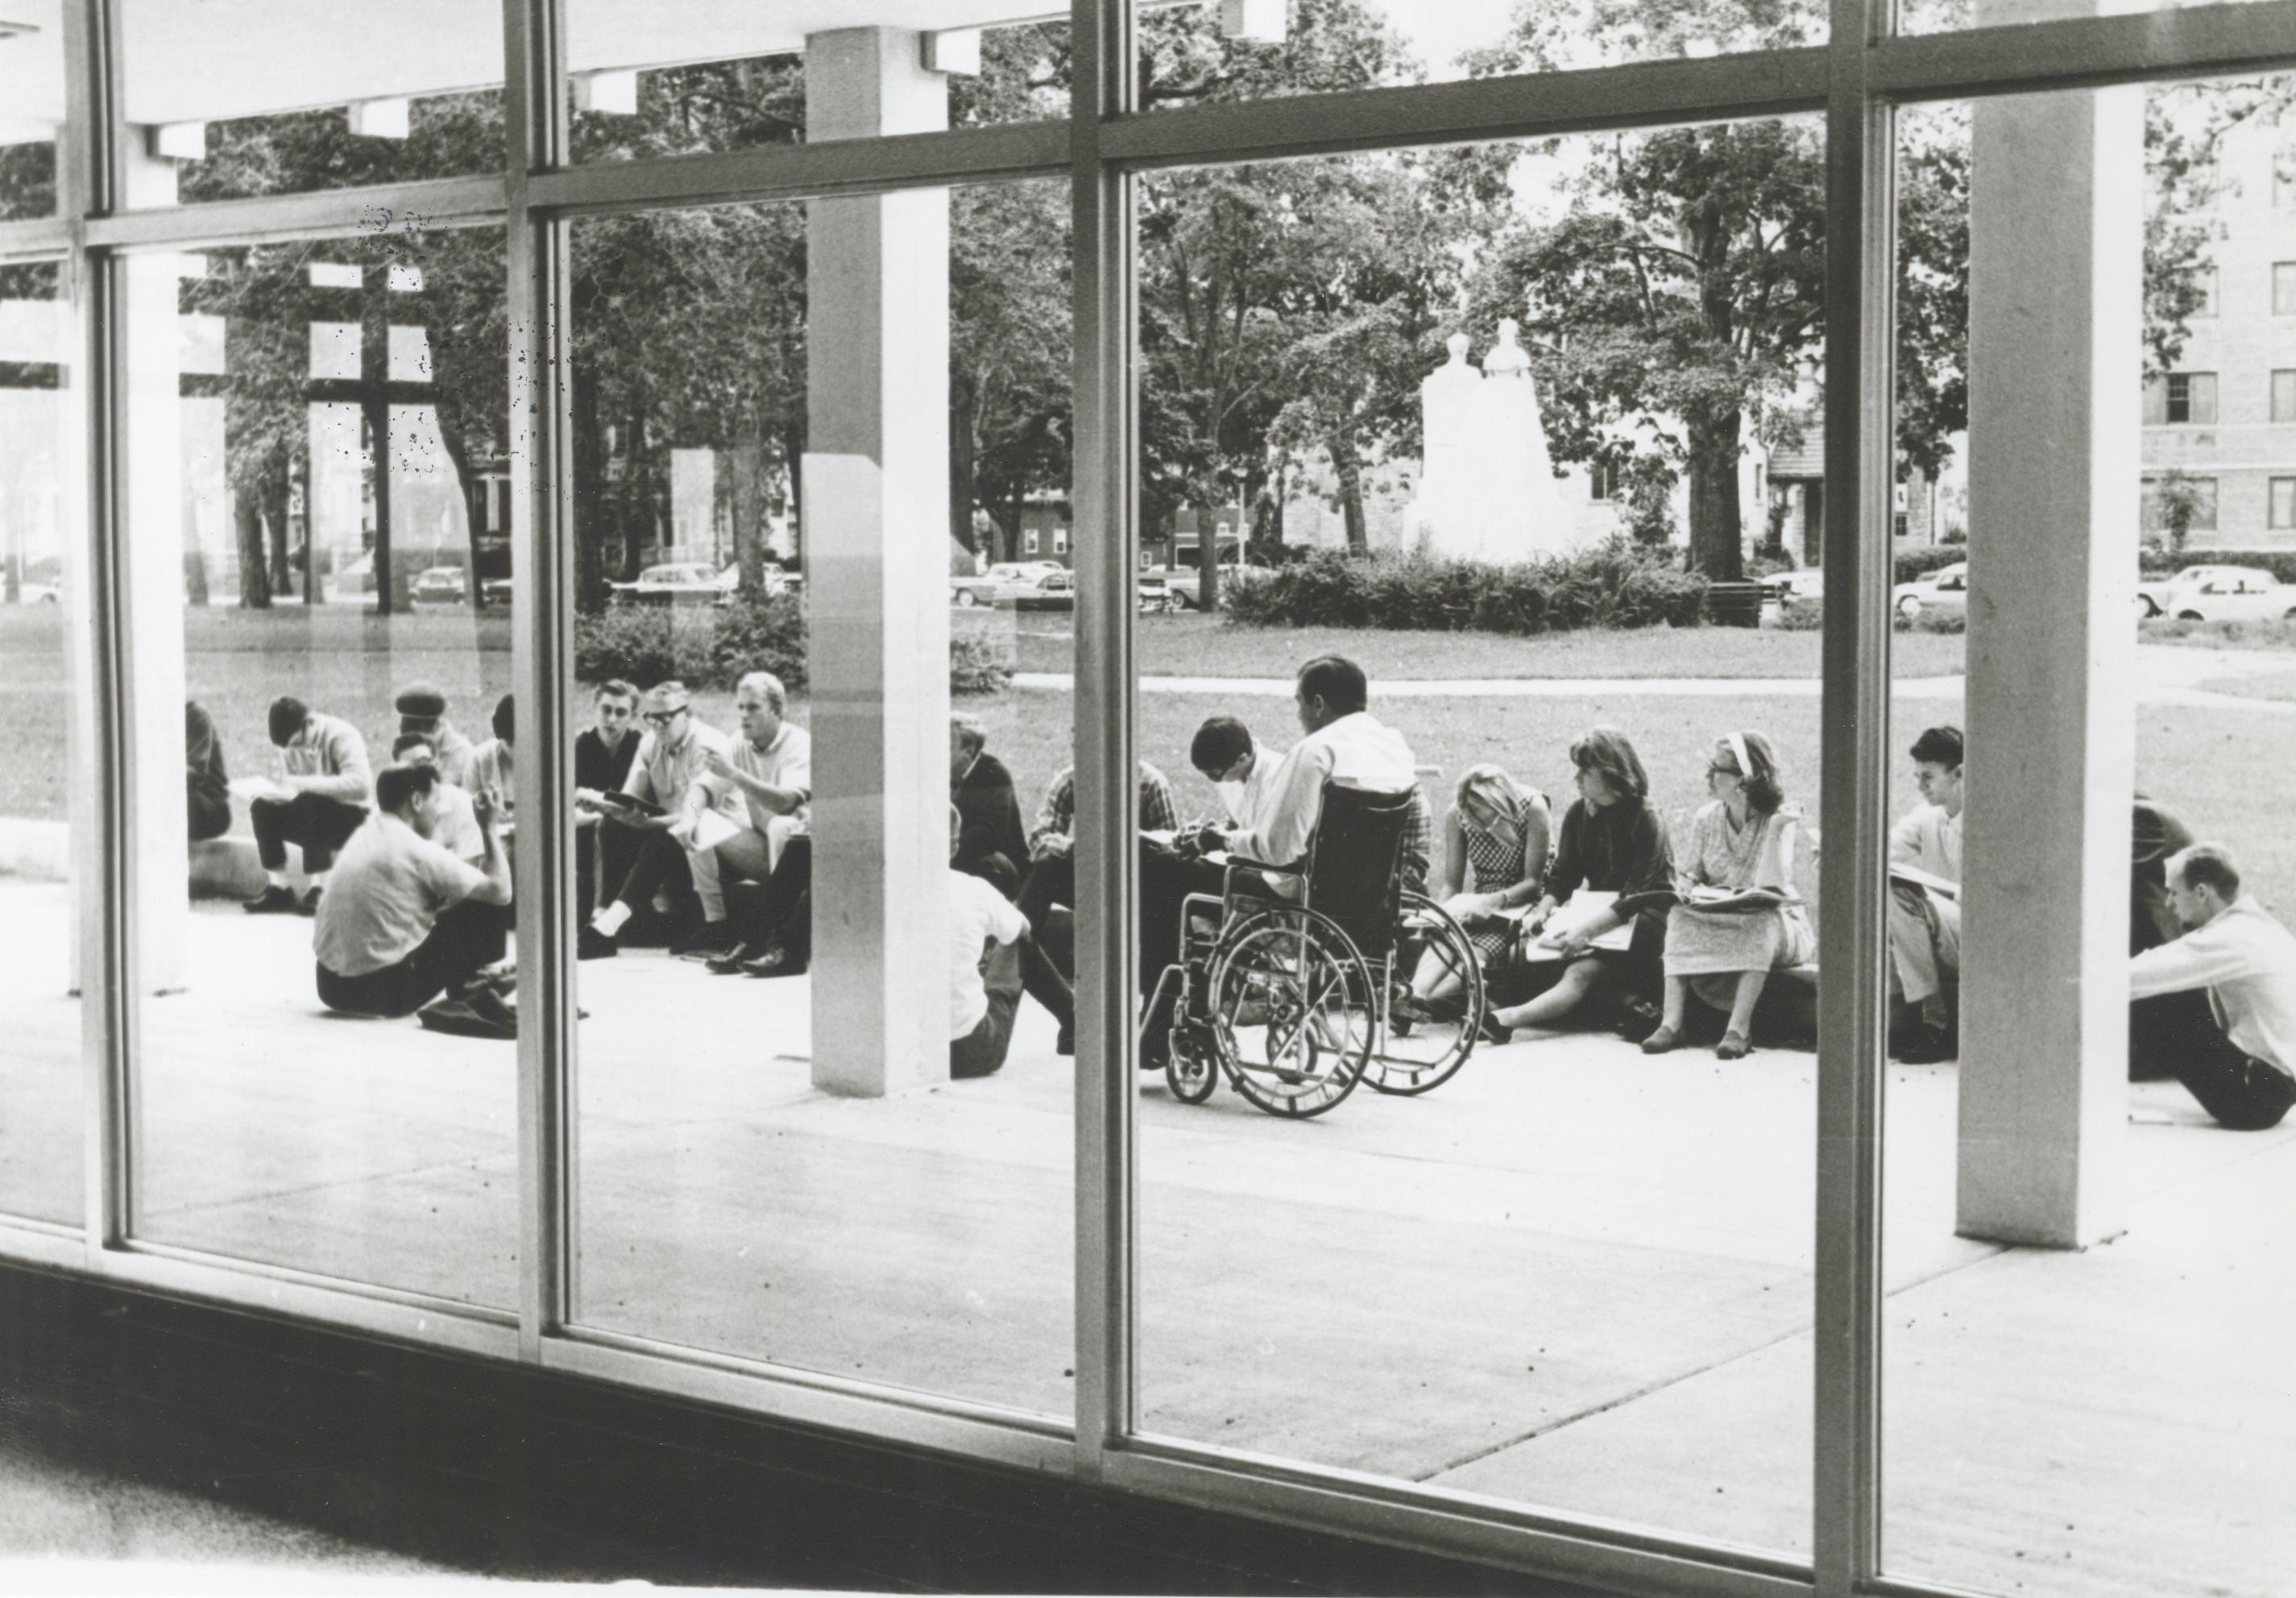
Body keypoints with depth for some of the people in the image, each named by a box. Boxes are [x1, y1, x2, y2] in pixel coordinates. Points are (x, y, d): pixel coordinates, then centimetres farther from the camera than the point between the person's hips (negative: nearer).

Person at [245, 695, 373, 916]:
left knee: (311, 804, -35)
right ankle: (277, 888, -19)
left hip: (352, 819, -6)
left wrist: (304, 784, -35)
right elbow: (290, 790, 7)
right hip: (313, 819, 6)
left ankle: (320, 887, -31)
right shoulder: (290, 744, 1)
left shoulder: (342, 736, -18)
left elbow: (360, 784, -32)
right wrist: (278, 793, -19)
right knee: (262, 807, -17)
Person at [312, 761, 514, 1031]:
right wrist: (489, 830, 1)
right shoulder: (415, 849, -13)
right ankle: (468, 992, 14)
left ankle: (464, 985, 22)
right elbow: (501, 891, -9)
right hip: (386, 990, -8)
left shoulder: (361, 837, 10)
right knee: (485, 906, 2)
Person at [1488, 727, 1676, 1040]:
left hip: (1639, 920, -8)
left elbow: (1639, 895, -19)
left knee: (1583, 971, -36)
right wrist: (1543, 910, -14)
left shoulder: (1643, 821, -12)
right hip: (1597, 913, 8)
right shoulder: (1578, 814, 7)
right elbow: (1562, 876, 8)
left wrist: (1587, 929, -32)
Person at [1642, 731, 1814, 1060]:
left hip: (1768, 922, -3)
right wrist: (1686, 884, -17)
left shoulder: (1778, 820, -13)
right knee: (1681, 917, -24)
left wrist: (1776, 831, -31)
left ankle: (1739, 1027, -39)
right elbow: (1692, 872, 6)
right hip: (1715, 919, 4)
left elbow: (1771, 885, -25)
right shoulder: (1706, 818, 0)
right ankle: (1672, 1021, -33)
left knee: (1764, 922, -35)